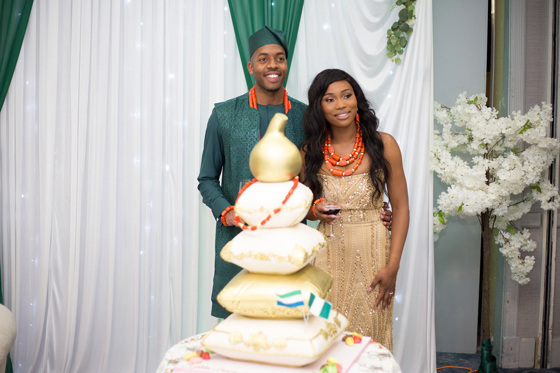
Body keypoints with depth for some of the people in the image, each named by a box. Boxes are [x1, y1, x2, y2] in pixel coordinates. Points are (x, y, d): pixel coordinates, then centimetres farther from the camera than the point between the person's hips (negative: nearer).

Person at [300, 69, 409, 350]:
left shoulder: (383, 145, -4)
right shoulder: (310, 152, 2)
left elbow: (400, 207, -2)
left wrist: (392, 267, -7)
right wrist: (315, 210, -10)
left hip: (372, 253, -1)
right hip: (328, 255, 2)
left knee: (370, 336, 8)